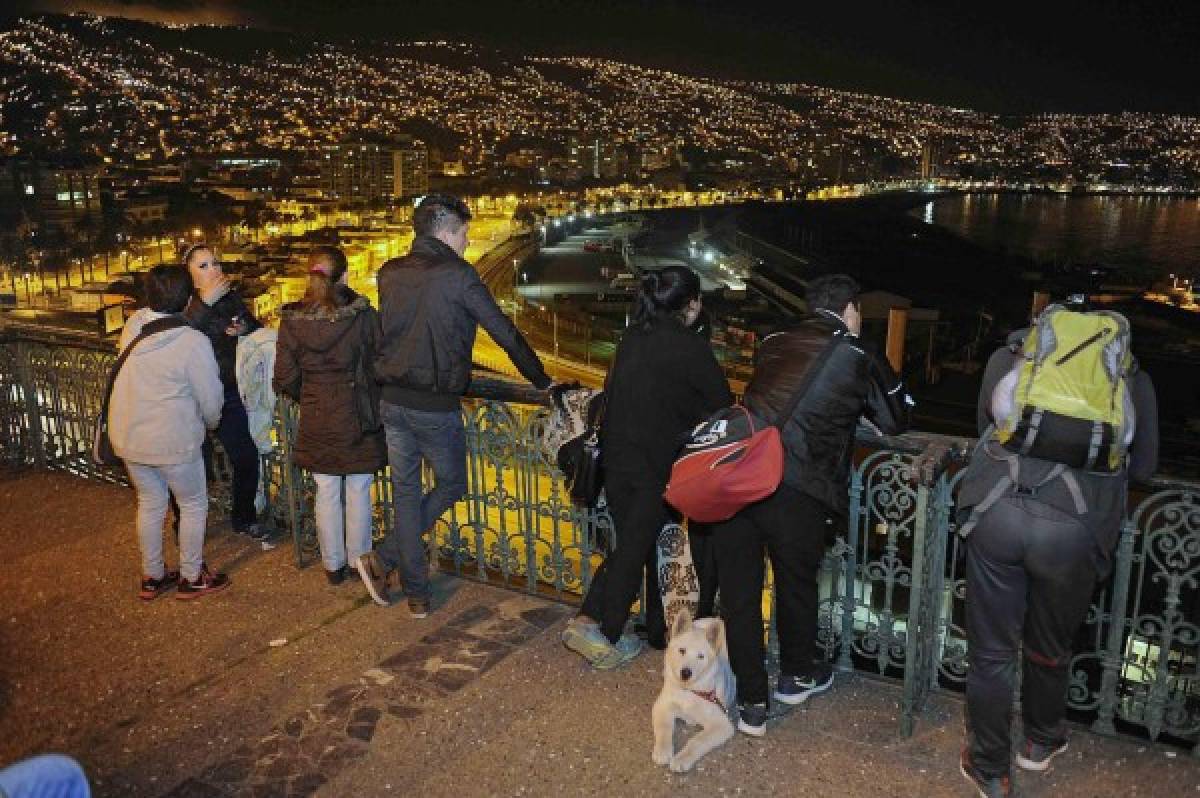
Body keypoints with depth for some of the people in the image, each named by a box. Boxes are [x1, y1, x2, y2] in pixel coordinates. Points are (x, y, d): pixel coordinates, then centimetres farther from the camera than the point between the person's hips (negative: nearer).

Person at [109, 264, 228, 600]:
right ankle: (192, 578, 24)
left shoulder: (133, 324, -5)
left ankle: (152, 577, 33)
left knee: (149, 504, 21)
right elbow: (210, 399, -14)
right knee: (193, 504, 14)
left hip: (127, 436, 6)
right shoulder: (193, 341, -22)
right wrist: (211, 423, 8)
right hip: (173, 441, -6)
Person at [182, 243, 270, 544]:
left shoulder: (231, 298, 3)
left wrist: (246, 328, -4)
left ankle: (244, 519, 26)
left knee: (247, 458, 5)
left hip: (229, 395, 4)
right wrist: (204, 302, -31)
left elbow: (259, 329, 17)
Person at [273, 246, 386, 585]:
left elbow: (285, 380, -3)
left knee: (326, 493, 14)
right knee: (358, 492, 12)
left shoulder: (292, 321, -7)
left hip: (316, 421, 2)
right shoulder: (365, 315, -14)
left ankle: (333, 565, 27)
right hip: (359, 418, -2)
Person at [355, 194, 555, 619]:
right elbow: (504, 331, -8)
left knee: (406, 493, 13)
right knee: (451, 486, 15)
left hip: (393, 402, 6)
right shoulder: (458, 276, -12)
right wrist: (541, 380, 4)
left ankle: (417, 595, 21)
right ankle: (383, 558, 10)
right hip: (436, 407, -6)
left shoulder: (389, 274, 6)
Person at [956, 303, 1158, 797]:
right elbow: (1144, 464, 25)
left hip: (996, 510, 0)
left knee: (991, 651, 16)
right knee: (1049, 648, 24)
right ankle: (1041, 742, 49)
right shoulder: (1130, 373, 21)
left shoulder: (1010, 353, 22)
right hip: (1073, 525, 0)